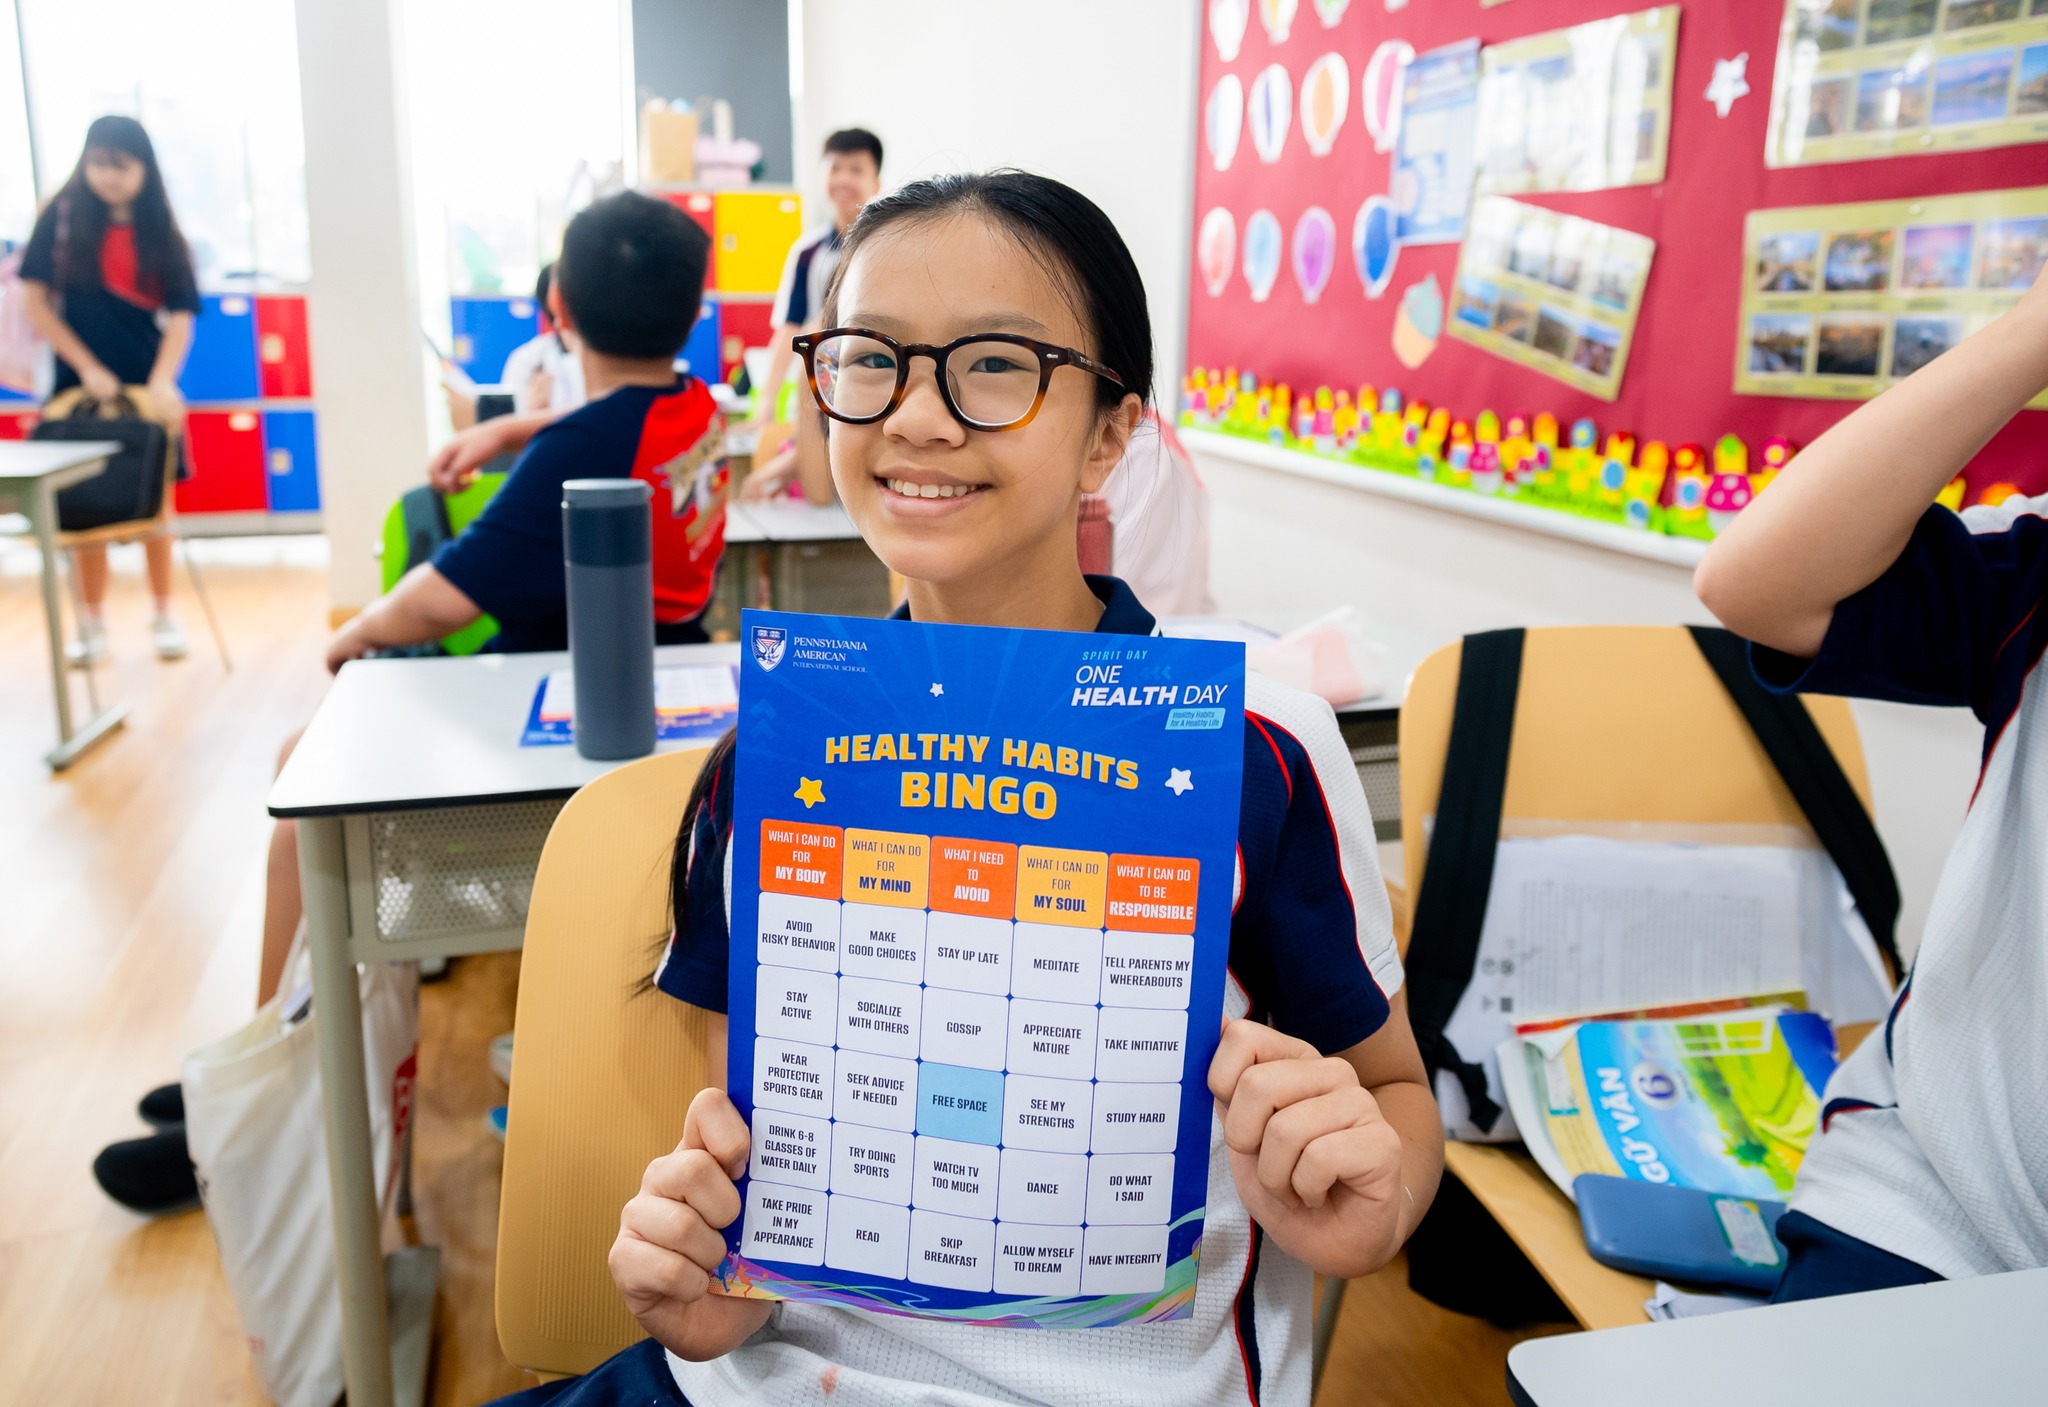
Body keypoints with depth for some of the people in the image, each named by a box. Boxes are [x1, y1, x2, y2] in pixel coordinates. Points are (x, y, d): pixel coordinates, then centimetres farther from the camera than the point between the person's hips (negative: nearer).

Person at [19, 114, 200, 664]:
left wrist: (162, 380, -18)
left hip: (147, 385, 1)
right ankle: (92, 624, 14)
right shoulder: (62, 216, -1)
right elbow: (35, 299, -2)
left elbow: (180, 314, -4)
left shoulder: (160, 231, 1)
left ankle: (163, 614, 20)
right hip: (82, 382, -1)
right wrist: (88, 367, -9)